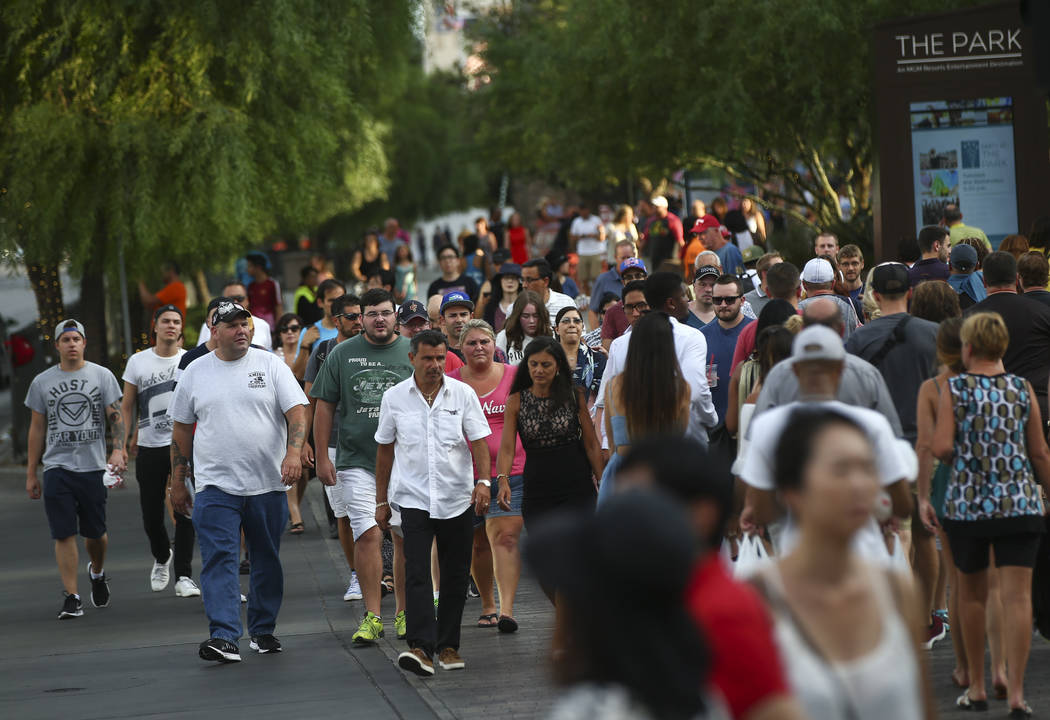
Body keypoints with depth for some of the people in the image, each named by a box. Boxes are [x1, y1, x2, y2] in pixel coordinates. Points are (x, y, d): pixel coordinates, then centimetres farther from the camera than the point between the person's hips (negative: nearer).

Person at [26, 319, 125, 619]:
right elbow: (37, 428, 11)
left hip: (93, 466, 0)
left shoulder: (102, 376, 5)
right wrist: (31, 474, 9)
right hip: (57, 467, 0)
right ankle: (71, 597, -4)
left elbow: (116, 417, 2)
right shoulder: (42, 382, 8)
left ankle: (97, 572, 37)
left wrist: (118, 450, -16)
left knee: (95, 532, 6)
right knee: (64, 534, -7)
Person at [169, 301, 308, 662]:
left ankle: (263, 629, 23)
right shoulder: (195, 373, 7)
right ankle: (223, 637, -18)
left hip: (268, 483, 0)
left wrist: (293, 452, -21)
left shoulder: (270, 365, 3)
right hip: (215, 485, 0)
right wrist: (177, 482, 11)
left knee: (267, 560, 9)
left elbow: (297, 411, -4)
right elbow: (181, 430, 13)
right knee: (219, 560, -12)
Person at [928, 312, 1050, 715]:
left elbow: (941, 448, -12)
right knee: (1017, 596, -2)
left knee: (971, 594, 15)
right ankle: (1015, 692, -8)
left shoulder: (954, 390, -4)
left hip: (967, 504, -1)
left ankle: (976, 687, 21)